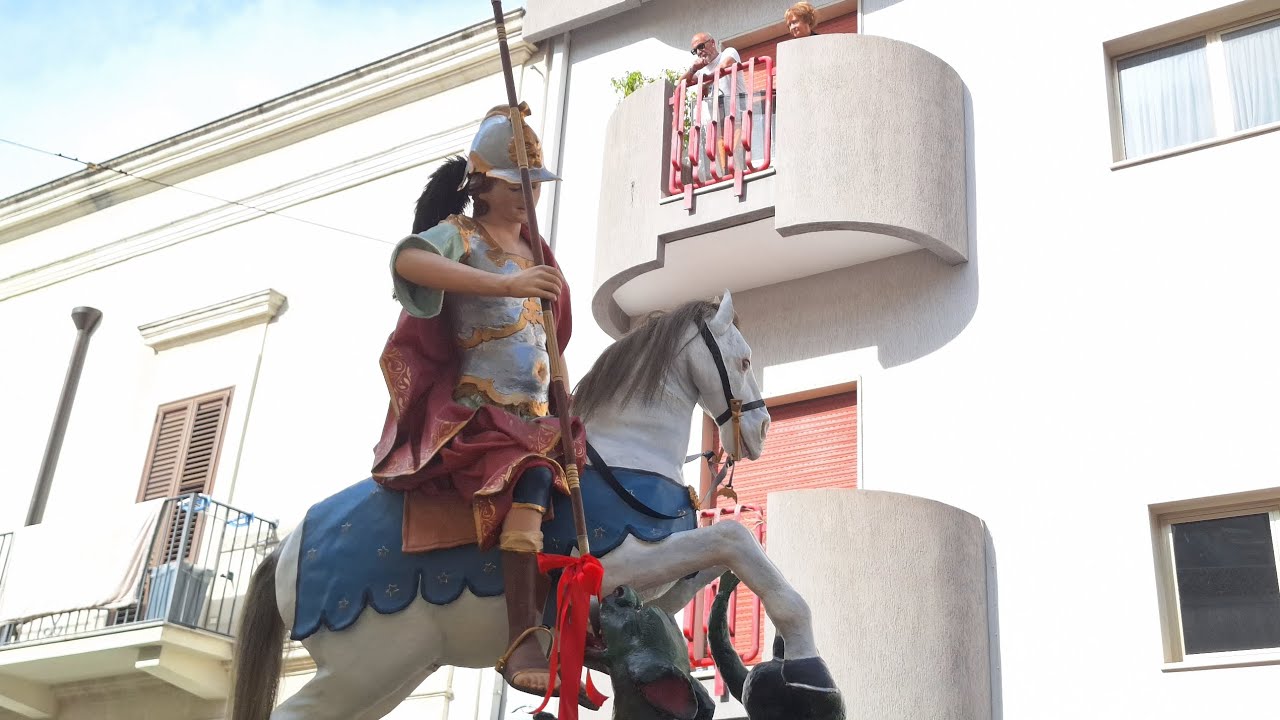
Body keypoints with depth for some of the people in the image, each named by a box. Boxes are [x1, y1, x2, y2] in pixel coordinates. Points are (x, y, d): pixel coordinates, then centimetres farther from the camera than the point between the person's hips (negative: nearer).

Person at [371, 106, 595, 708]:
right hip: (475, 411, -9)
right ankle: (523, 640, -39)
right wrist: (506, 285, -39)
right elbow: (408, 259, -30)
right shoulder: (459, 235, -5)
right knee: (533, 473, -33)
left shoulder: (533, 247, 19)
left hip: (534, 412, 9)